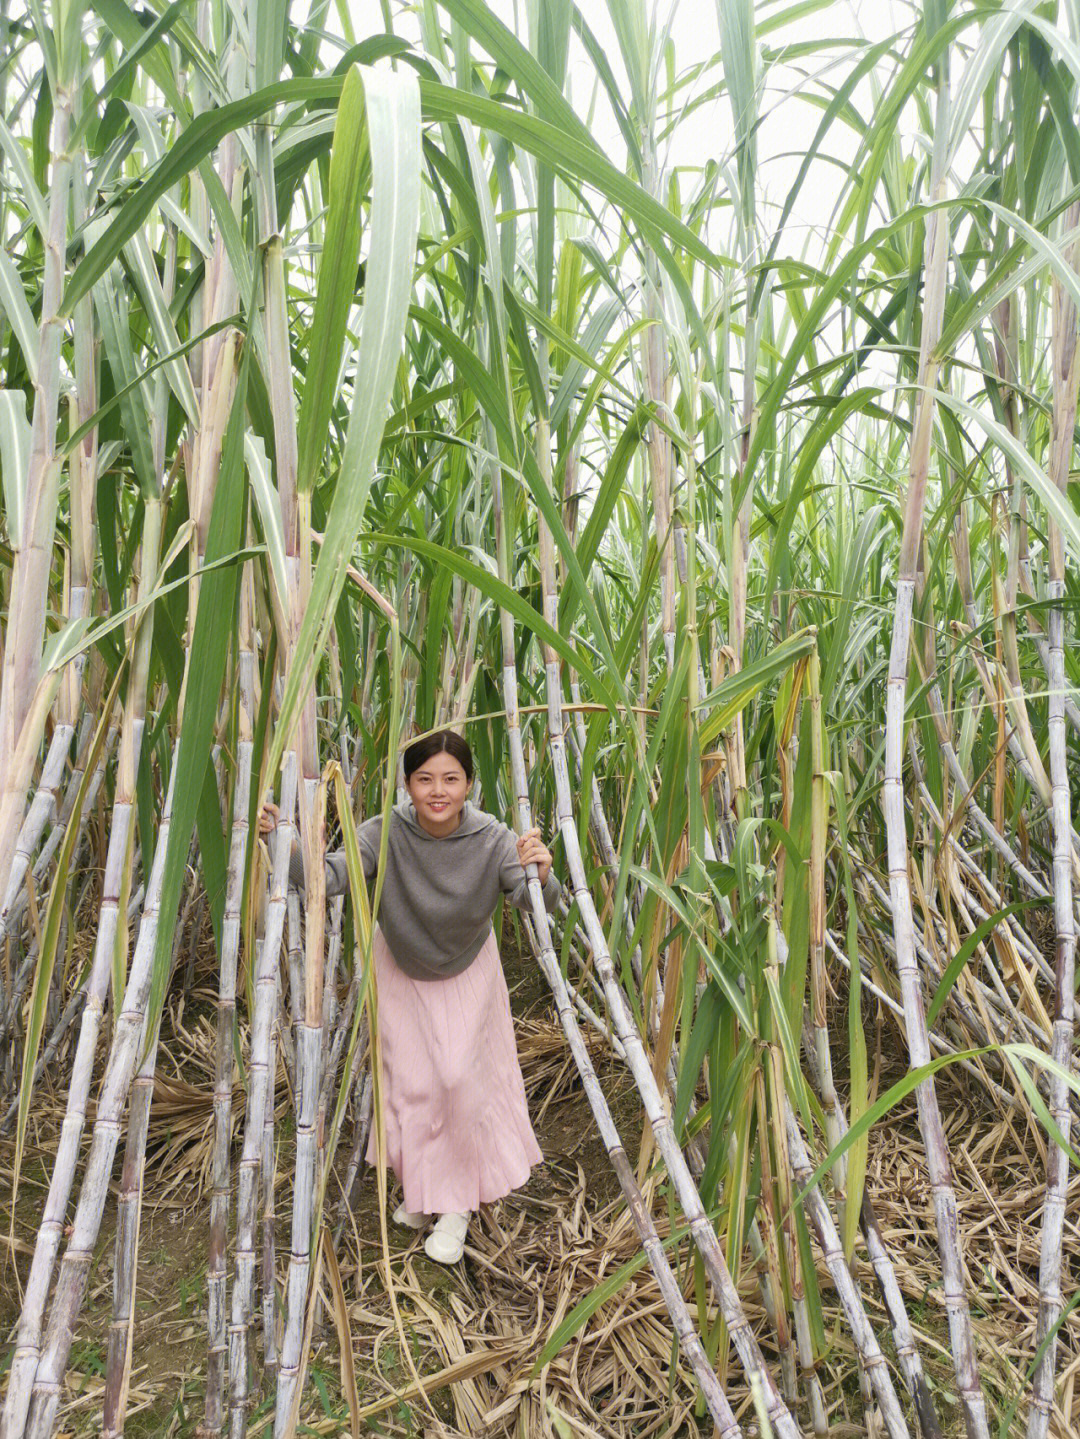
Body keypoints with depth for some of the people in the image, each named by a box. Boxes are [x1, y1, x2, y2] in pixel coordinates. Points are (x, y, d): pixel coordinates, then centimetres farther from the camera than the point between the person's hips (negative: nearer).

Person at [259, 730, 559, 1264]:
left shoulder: (492, 839, -28)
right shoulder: (386, 833, -29)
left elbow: (538, 903, -34)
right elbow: (330, 877, -38)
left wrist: (541, 875, -56)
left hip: (466, 970, 0)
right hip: (400, 969, 1)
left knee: (460, 1077, -5)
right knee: (409, 1082, 7)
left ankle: (458, 1204, 18)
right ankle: (420, 1185, 35)